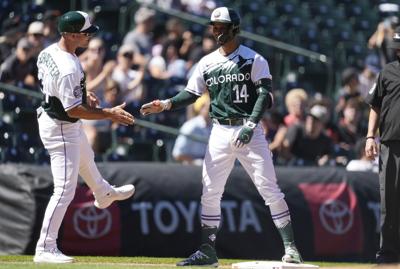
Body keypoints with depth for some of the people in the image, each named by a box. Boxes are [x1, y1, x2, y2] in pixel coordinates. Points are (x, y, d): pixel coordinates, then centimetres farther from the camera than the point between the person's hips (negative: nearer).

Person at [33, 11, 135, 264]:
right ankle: (45, 249, -3)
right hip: (61, 129, -10)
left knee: (86, 159, 37)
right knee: (65, 189, -6)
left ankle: (104, 193, 67)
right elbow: (72, 110, -31)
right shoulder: (68, 68, -34)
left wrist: (82, 94, 9)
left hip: (49, 116, 10)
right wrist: (110, 114, -25)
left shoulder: (48, 52, -5)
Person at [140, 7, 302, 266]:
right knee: (210, 192, 2)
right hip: (220, 132, 5)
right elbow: (191, 94, 11)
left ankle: (290, 247, -3)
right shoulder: (207, 63, 11)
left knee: (269, 188, -8)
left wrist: (250, 125, -23)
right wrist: (167, 104, -8)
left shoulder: (254, 60, -3)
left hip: (250, 131, -5)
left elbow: (265, 94, -11)